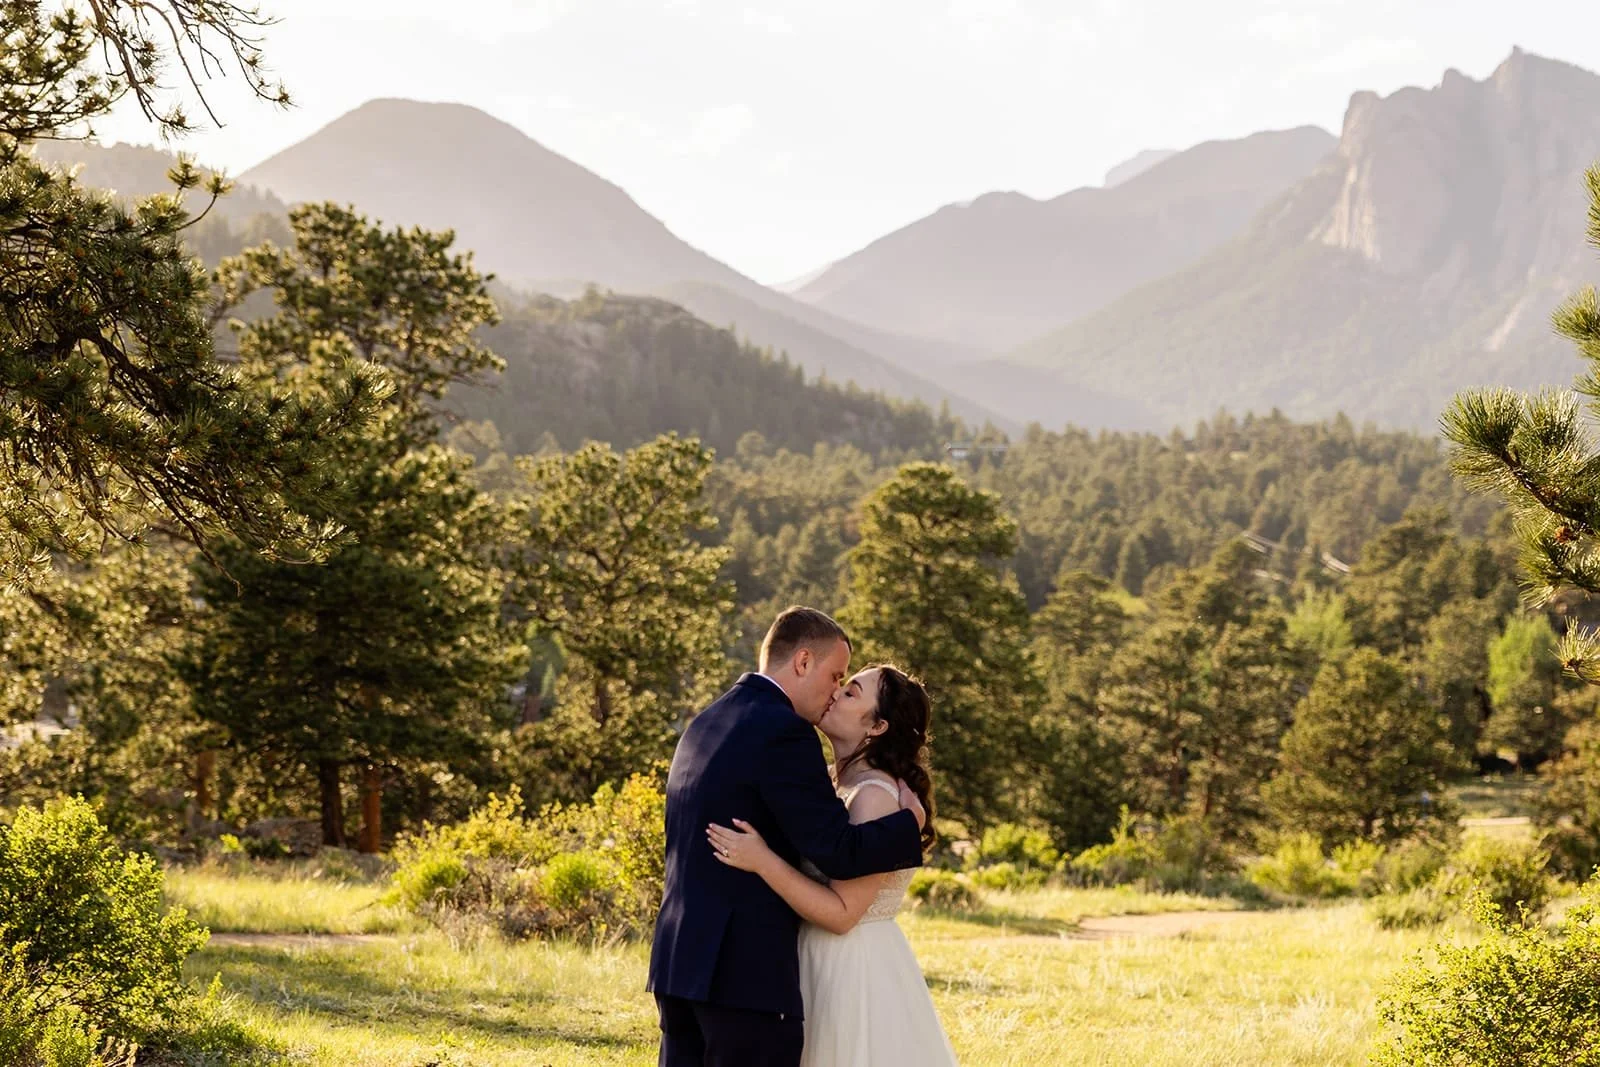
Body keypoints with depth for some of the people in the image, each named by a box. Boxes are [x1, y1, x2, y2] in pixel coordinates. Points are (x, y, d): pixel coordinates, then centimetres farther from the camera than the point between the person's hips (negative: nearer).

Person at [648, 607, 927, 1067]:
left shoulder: (703, 724, 15)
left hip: (679, 959, 9)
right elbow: (839, 854, -17)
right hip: (746, 968, -9)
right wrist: (909, 823, -1)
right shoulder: (784, 731, -14)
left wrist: (822, 784, 20)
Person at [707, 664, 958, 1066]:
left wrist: (762, 861, -28)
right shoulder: (834, 784, 7)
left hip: (857, 974, -9)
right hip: (822, 966, 9)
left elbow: (843, 913, -23)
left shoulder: (878, 798, -20)